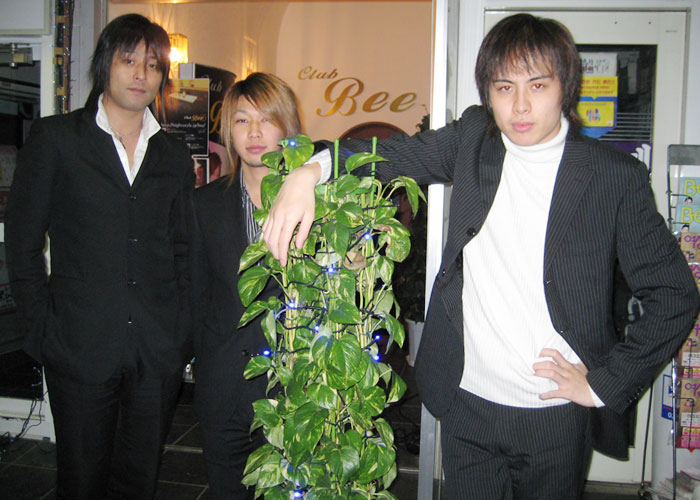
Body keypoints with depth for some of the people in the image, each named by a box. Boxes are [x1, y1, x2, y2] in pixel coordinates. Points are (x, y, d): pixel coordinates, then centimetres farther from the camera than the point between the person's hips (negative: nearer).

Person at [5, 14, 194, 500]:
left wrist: (183, 332, 5)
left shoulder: (175, 154, 11)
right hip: (80, 347, -2)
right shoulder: (55, 138, 2)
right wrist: (42, 325, -3)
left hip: (159, 350, 3)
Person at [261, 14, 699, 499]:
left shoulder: (617, 176, -10)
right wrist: (308, 171, -16)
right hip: (468, 404, 2)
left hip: (558, 415, -2)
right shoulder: (474, 138, -1)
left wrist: (604, 383, -7)